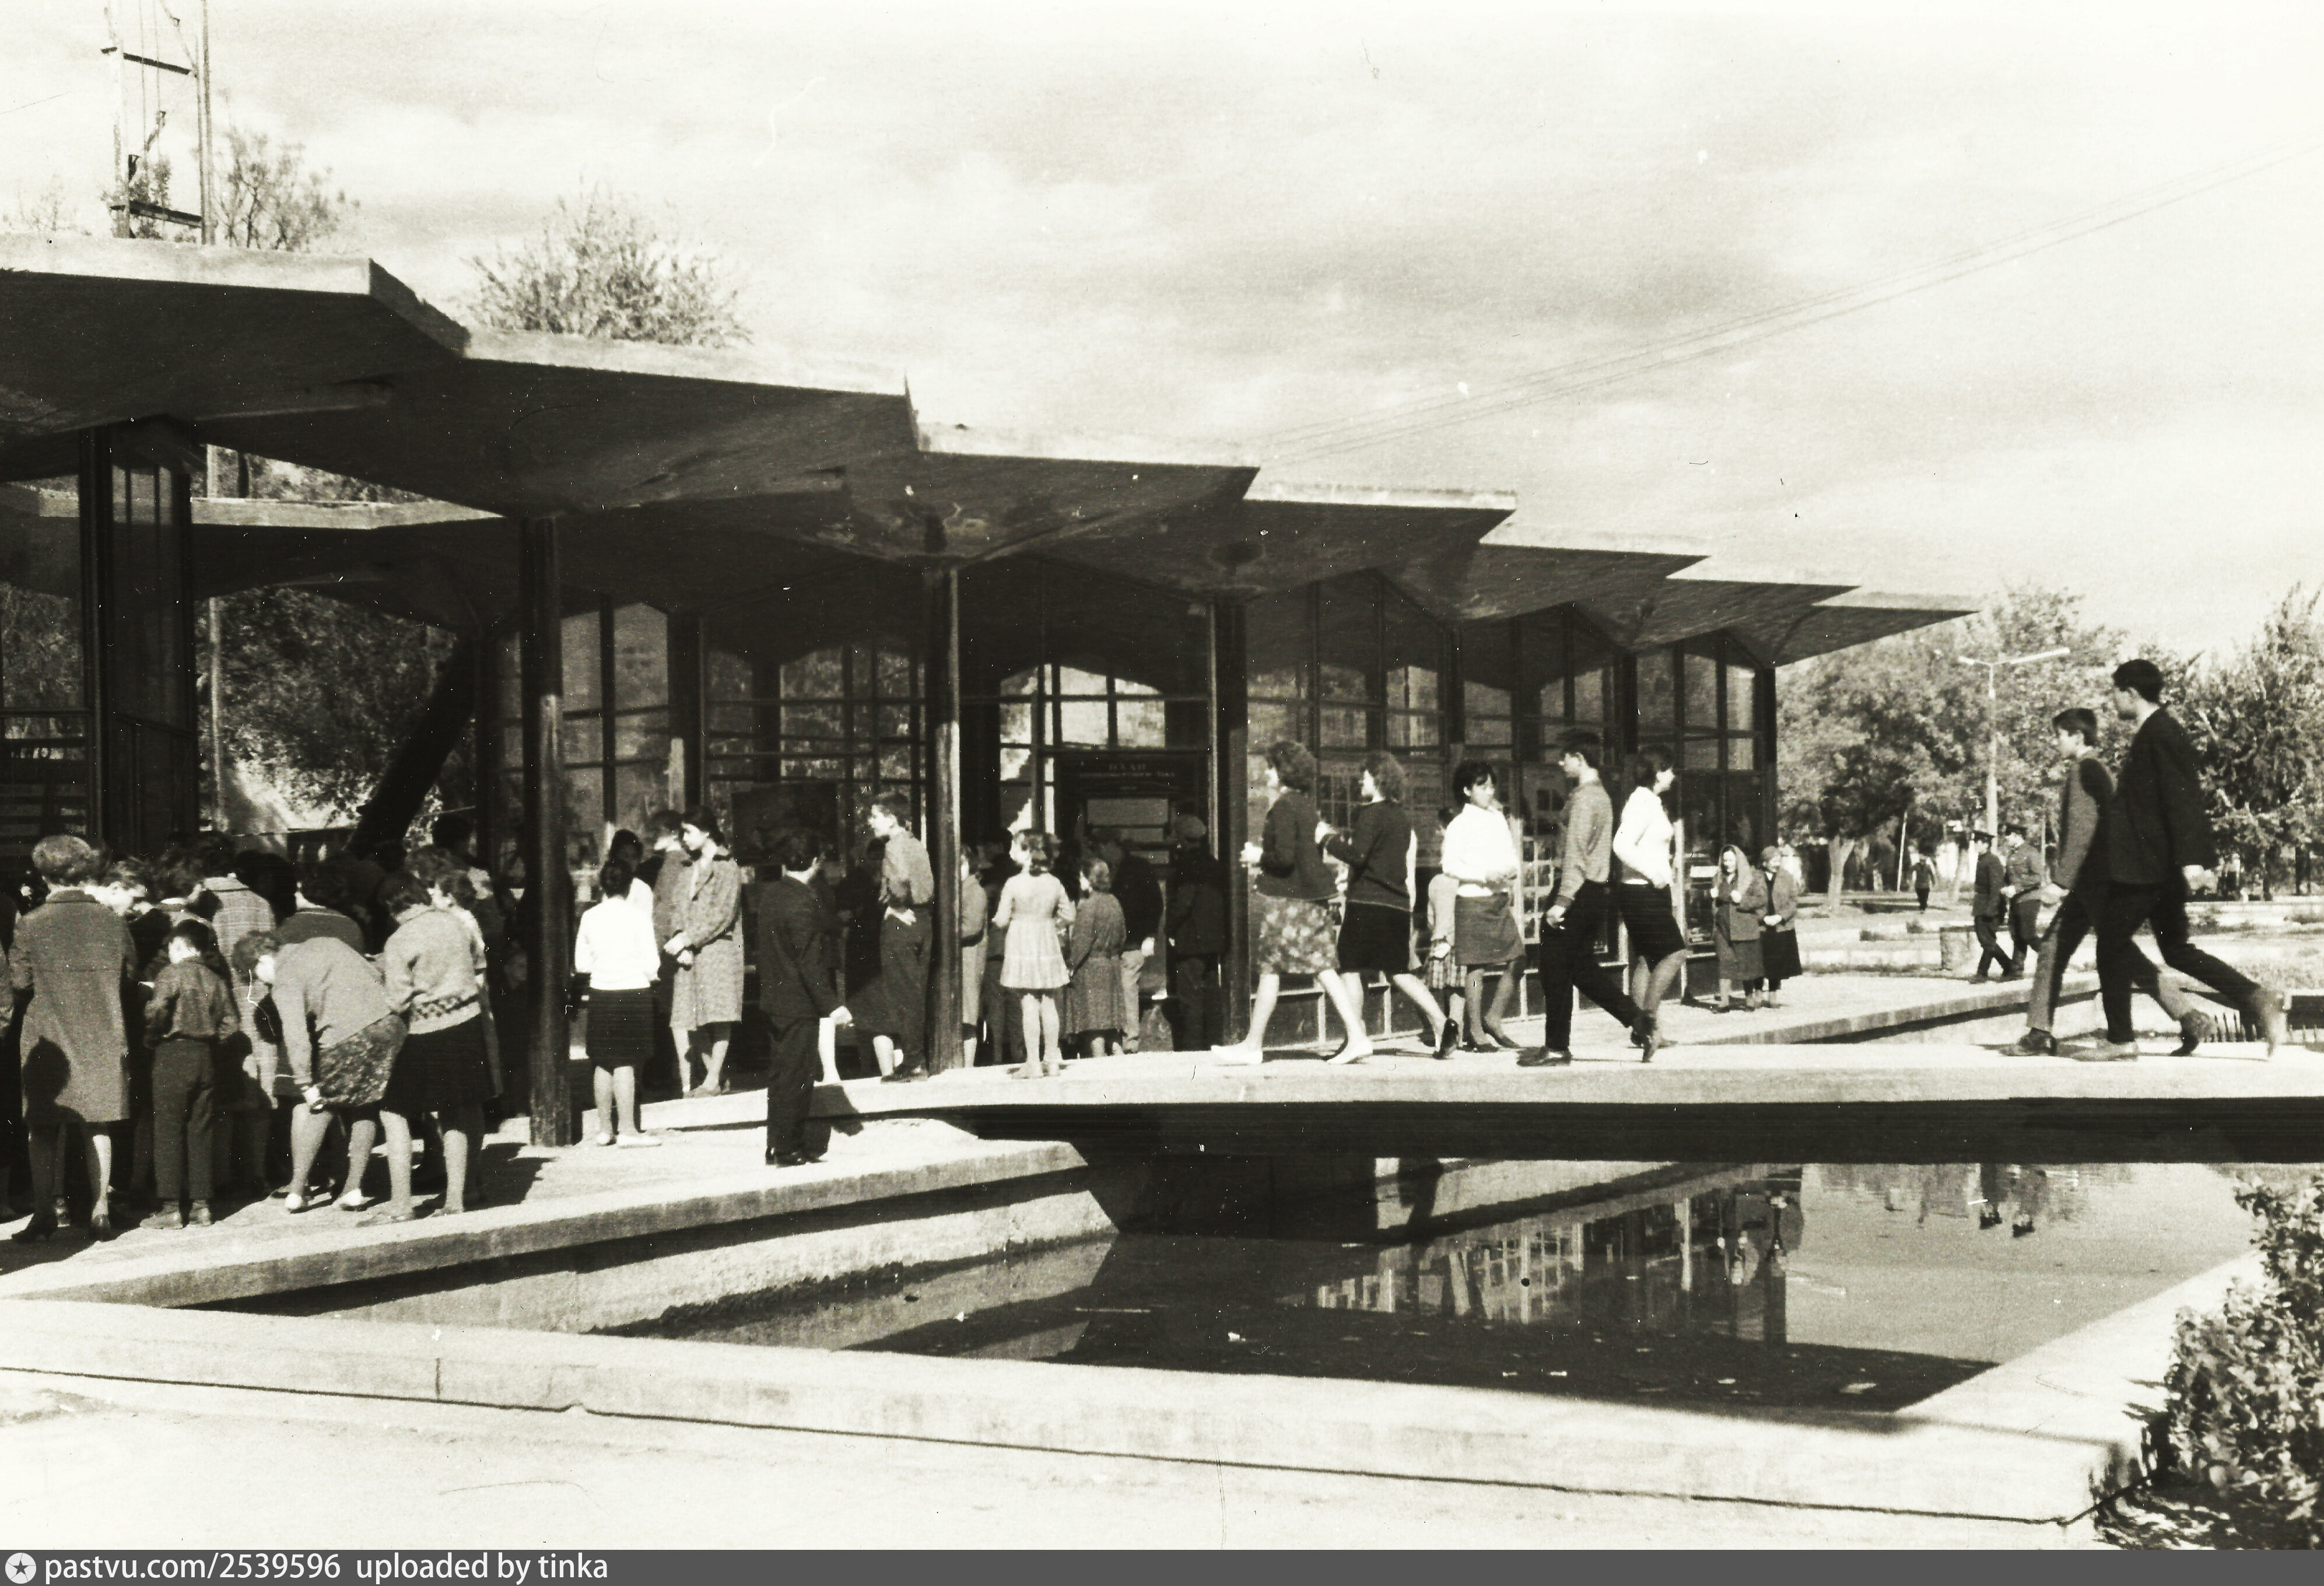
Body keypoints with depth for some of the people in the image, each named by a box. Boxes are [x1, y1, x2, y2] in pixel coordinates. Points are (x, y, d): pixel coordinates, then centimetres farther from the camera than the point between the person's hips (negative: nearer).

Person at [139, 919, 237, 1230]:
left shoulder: (171, 974, -7)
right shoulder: (216, 979, 10)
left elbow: (157, 1011, -21)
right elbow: (231, 1024, 6)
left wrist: (149, 1040, -5)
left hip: (174, 1054, -6)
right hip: (207, 1058, 6)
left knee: (168, 1131, -1)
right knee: (199, 1132, 11)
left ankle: (170, 1207, -3)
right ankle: (200, 1204, 10)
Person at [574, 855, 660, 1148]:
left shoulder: (590, 917, 1)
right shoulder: (638, 916, -9)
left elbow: (581, 964, 6)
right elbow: (651, 964, -9)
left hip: (600, 993, 4)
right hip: (633, 992, -4)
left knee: (603, 1062, 11)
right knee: (626, 1062, -1)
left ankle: (605, 1127, 17)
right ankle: (627, 1129, 1)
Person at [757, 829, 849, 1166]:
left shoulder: (769, 893, 6)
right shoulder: (804, 901, -20)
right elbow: (810, 961, -22)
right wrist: (832, 1005, -20)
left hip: (774, 996, 9)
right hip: (798, 1002, -9)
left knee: (785, 1073, 16)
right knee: (794, 1076, -2)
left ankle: (793, 1142, 24)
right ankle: (784, 1149, 3)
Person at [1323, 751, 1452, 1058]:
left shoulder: (1372, 813, -10)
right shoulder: (1402, 817, 15)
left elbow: (1357, 855, -20)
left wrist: (1329, 839, -4)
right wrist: (1343, 840, 26)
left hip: (1369, 903, -8)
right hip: (1398, 904, 8)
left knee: (1350, 969, 1)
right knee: (1398, 972, 13)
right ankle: (1440, 1024, 0)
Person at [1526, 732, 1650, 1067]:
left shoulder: (1583, 798, -14)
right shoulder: (1602, 795, 17)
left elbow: (1575, 853, -21)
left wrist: (1562, 901, -23)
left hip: (1577, 891, -9)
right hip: (1596, 891, 9)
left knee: (1556, 970, -1)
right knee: (1583, 968, 15)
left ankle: (1556, 1048, 5)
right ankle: (1640, 1024, 9)